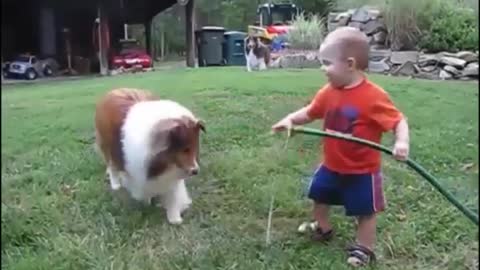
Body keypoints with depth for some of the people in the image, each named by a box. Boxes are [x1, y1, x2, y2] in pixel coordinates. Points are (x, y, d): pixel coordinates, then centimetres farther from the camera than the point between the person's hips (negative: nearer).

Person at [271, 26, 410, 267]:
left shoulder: (373, 96, -25)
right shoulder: (329, 92, -6)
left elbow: (399, 121, -21)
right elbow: (309, 113, 7)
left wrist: (401, 143, -39)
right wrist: (290, 119, -10)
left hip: (362, 171, -6)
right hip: (331, 166, 6)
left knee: (366, 211, 10)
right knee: (319, 196, 23)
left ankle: (363, 249, 30)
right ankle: (323, 229, 48)